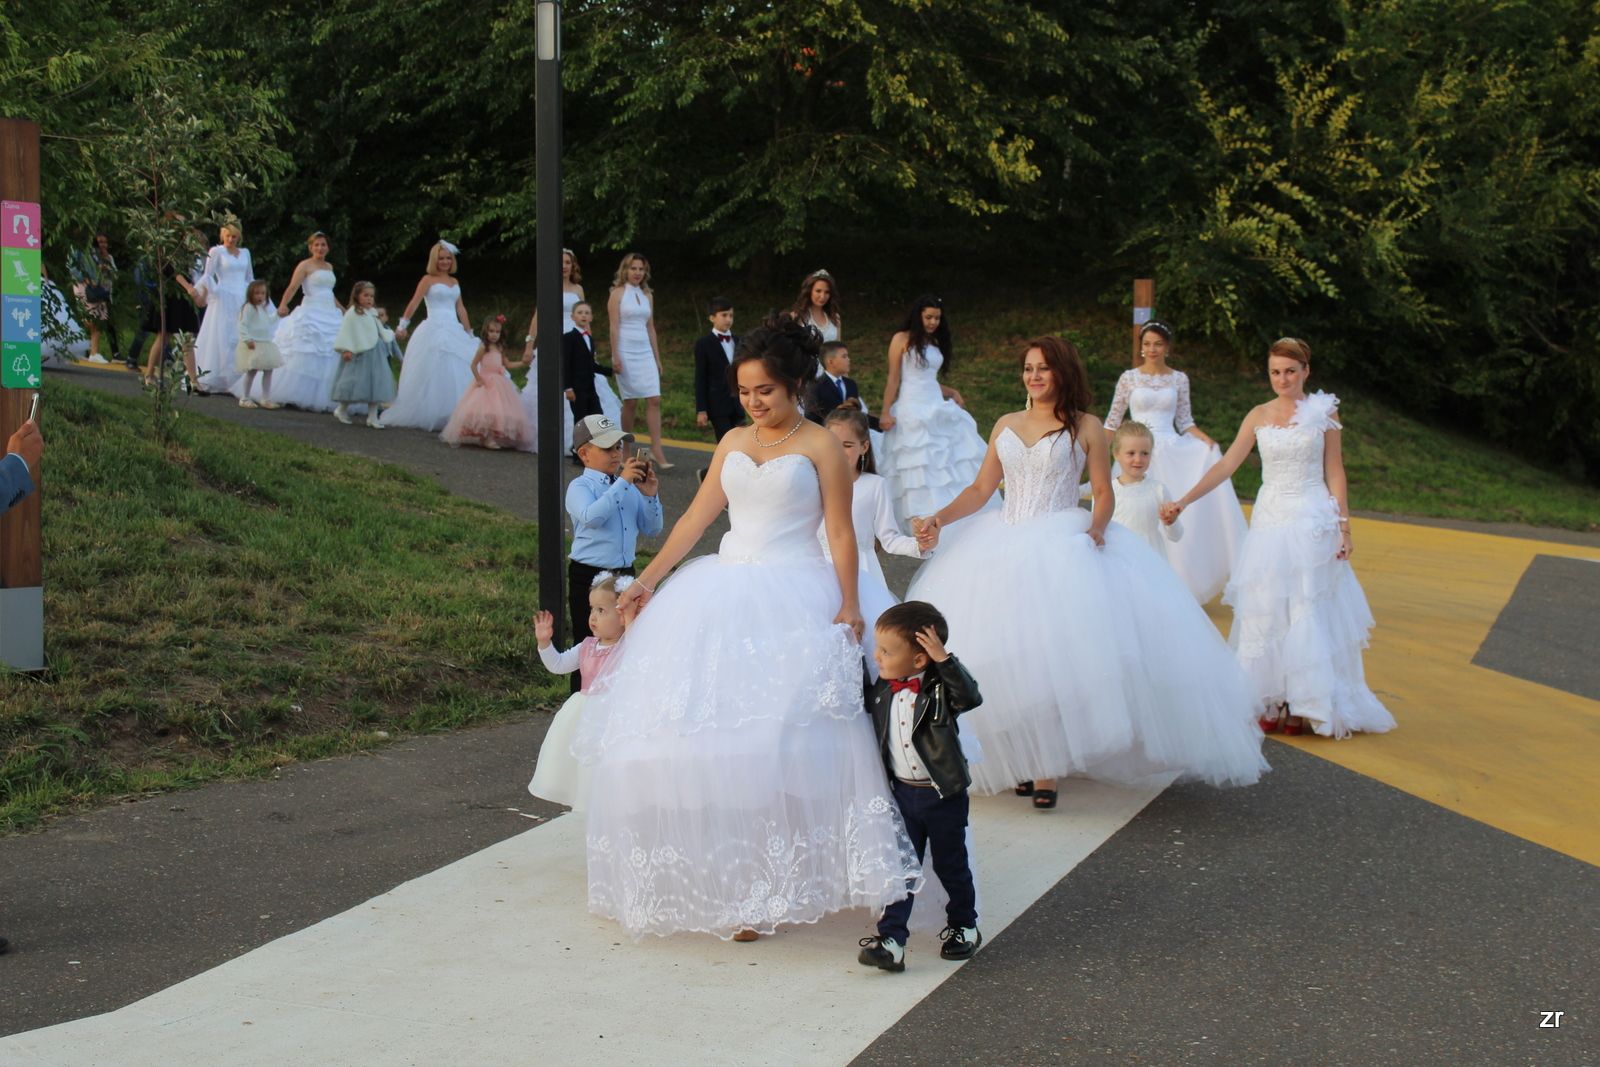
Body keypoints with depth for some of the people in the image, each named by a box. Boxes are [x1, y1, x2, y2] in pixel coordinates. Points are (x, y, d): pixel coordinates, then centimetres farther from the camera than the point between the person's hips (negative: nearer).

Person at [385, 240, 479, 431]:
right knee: (433, 375, -4)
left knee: (458, 375, 2)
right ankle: (428, 416, 3)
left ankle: (451, 417, 7)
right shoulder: (428, 280, 0)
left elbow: (461, 309, 18)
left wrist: (470, 334, 17)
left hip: (455, 331, 6)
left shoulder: (455, 282, 16)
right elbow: (414, 303, -10)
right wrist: (403, 324, -20)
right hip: (434, 329, -6)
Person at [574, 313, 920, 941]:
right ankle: (726, 875, 12)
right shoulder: (733, 443, 16)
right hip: (723, 594, 6)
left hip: (793, 598, -6)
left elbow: (840, 534, -3)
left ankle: (770, 891, -8)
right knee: (713, 726, 0)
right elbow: (697, 517, 15)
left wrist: (849, 605, -13)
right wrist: (648, 581, 9)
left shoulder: (820, 446, 1)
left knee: (780, 737, -15)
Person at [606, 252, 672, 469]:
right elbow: (614, 326, -7)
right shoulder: (618, 294, -2)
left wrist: (657, 358, 13)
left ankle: (657, 452, -10)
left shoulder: (647, 295, 13)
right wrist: (615, 356, -13)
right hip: (626, 351, -5)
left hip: (645, 352, 5)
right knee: (630, 402, 0)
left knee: (654, 400, -7)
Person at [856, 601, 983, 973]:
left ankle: (964, 927, 33)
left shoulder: (939, 688, -16)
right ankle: (891, 940, 2)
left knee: (951, 865, 12)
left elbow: (971, 697, -33)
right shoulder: (883, 689, -1)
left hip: (943, 795, -4)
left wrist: (944, 659, -39)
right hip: (903, 792, 4)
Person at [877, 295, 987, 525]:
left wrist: (952, 393, 7)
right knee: (918, 466, -9)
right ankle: (919, 520, -9)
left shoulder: (937, 342, 17)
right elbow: (893, 379, -5)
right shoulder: (902, 340, -1)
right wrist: (885, 412, -10)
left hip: (937, 407, 7)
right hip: (911, 408, -6)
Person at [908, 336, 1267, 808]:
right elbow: (980, 490, 14)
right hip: (1003, 551, 4)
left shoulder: (1086, 428, 4)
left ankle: (1046, 770, -8)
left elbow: (1104, 494, 3)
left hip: (1062, 548, -4)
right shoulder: (1006, 426, 15)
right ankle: (1019, 759, 9)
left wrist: (1097, 527, -17)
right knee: (1001, 657, -3)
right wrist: (938, 519, 0)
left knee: (1053, 654, -15)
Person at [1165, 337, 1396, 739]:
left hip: (1312, 522, -3)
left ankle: (1304, 704, 5)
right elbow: (1226, 465, 3)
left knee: (1307, 612, -2)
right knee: (1265, 612, 2)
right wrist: (1183, 501, -5)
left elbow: (1334, 472, 2)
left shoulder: (1323, 412, 0)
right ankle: (1271, 703, 8)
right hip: (1269, 520, 3)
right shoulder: (1259, 416, 6)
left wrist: (1343, 527, -3)